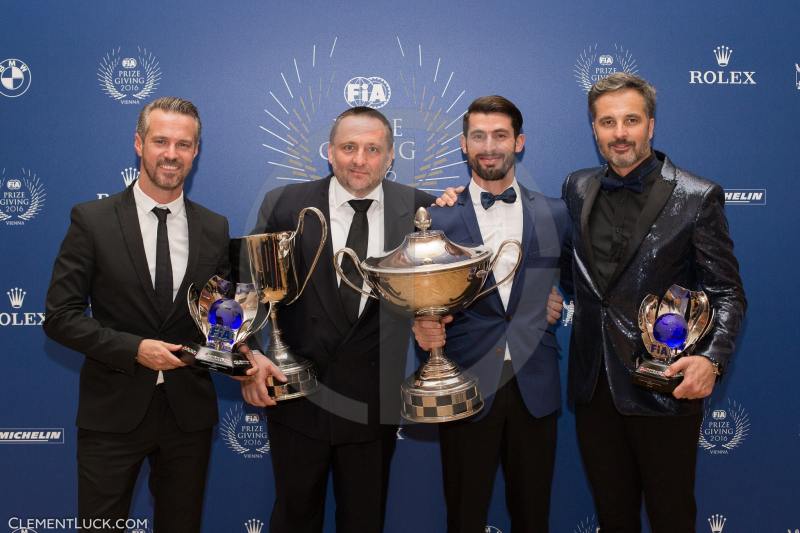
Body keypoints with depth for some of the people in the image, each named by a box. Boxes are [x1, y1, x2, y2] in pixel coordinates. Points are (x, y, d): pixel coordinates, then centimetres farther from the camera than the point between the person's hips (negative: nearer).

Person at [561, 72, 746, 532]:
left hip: (665, 386, -4)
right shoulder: (578, 188, 5)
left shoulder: (698, 197, -8)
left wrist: (712, 360, -23)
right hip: (593, 386, 4)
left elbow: (728, 294, -8)